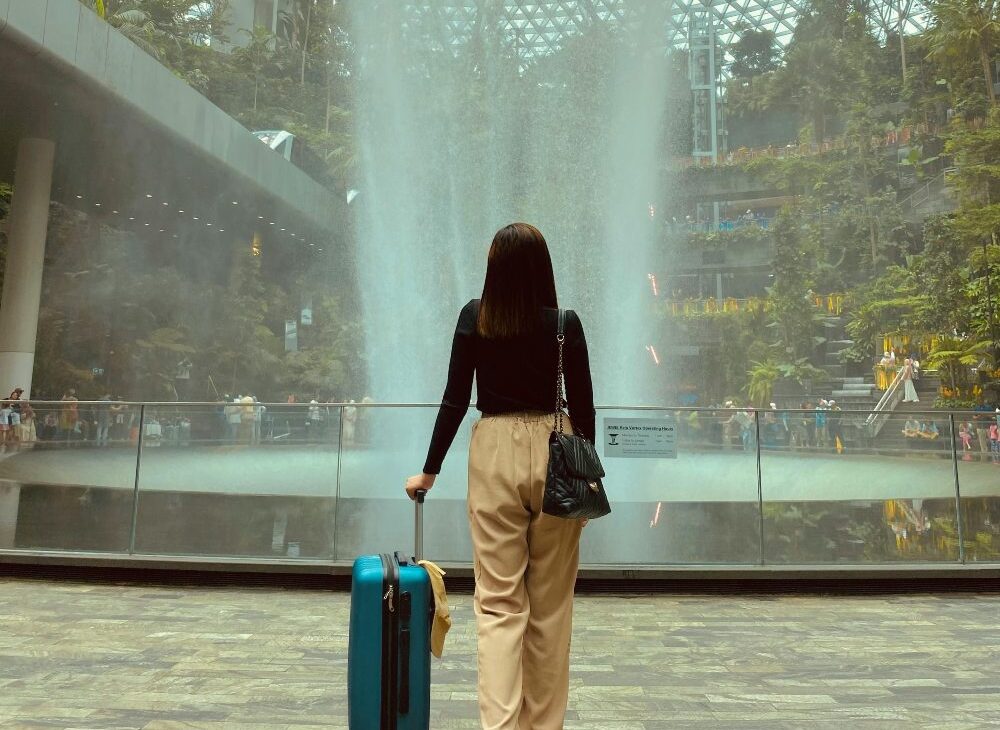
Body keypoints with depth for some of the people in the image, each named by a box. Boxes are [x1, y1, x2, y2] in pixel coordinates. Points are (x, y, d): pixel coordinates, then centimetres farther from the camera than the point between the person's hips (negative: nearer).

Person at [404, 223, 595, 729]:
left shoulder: (474, 318, -3)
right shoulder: (565, 323, -4)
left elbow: (455, 400, -3)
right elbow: (583, 406, -1)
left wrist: (429, 470, 5)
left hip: (495, 454, 0)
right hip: (554, 454, 1)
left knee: (499, 601, 6)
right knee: (550, 602, 13)